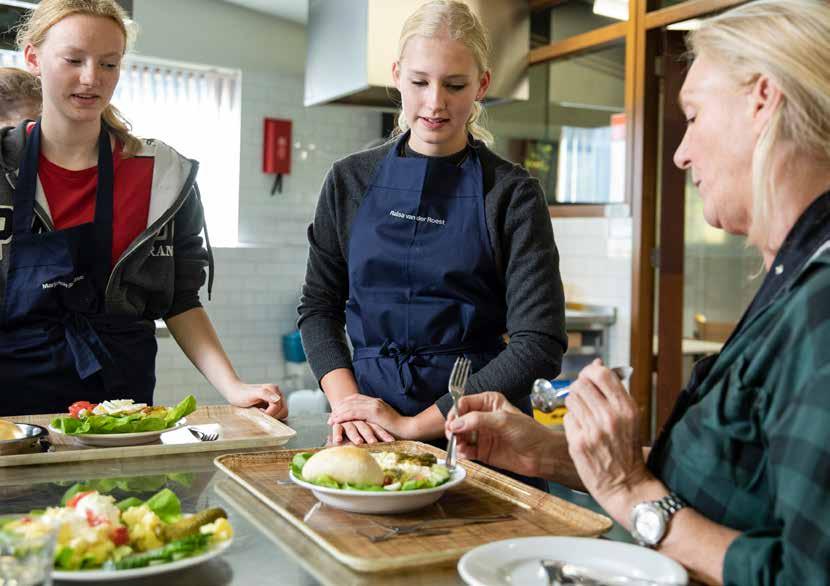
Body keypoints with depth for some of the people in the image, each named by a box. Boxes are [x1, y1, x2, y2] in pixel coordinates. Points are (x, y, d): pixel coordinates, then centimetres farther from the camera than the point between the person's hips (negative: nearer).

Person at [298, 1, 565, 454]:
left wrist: (414, 424, -14)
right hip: (368, 424, 3)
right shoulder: (349, 180, 5)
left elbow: (539, 344, -11)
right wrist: (346, 399, -7)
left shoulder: (513, 194, -5)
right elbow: (319, 307, 10)